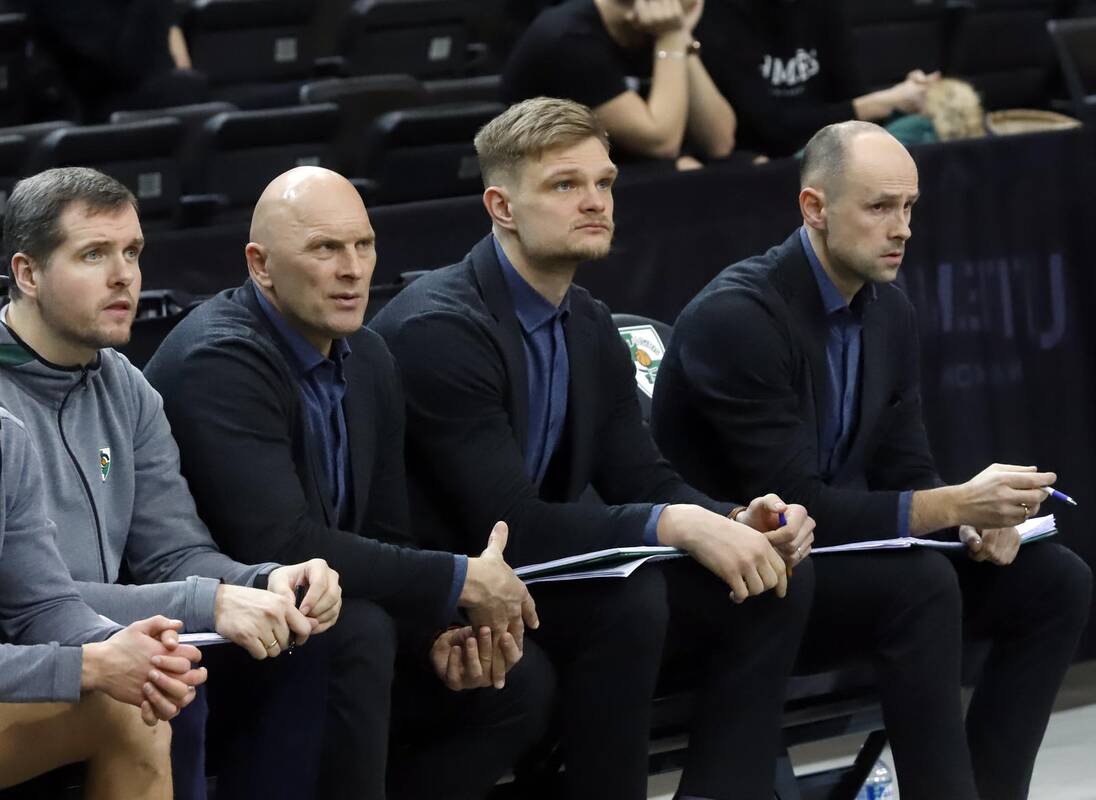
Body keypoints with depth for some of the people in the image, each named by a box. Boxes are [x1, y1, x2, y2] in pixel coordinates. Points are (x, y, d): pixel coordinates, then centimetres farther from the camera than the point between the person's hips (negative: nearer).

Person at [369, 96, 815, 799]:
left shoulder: (592, 330, 10)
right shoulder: (437, 328, -18)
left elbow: (644, 481, 10)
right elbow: (508, 522, -25)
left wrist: (738, 524, -12)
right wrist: (677, 526, -31)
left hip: (541, 589, 9)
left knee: (780, 577, -5)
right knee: (630, 598, -32)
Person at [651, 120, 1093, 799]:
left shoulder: (889, 311, 5)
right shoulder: (736, 319, -21)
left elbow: (906, 470, 10)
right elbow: (793, 505, -26)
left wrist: (980, 519, -13)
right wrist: (956, 506, -30)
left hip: (835, 553, 8)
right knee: (922, 585, -33)